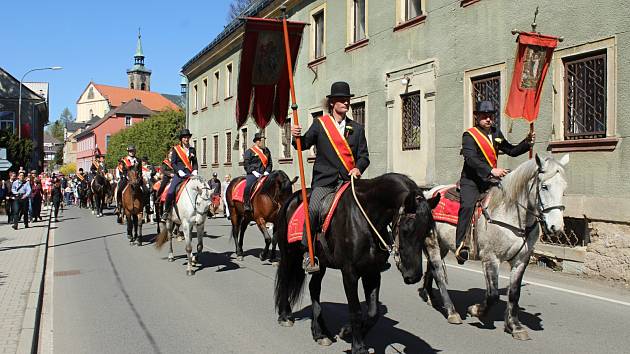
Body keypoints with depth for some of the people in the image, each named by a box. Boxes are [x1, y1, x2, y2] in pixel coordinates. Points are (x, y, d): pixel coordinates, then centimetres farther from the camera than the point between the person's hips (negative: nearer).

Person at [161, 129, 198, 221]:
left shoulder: (192, 149, 15)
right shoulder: (176, 149, 4)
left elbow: (195, 163, 19)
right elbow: (173, 163, -2)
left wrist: (194, 171, 0)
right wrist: (179, 171, -15)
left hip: (189, 174, 3)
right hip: (179, 174, -3)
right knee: (170, 192, -19)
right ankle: (166, 211, -1)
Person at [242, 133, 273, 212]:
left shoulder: (267, 151, 18)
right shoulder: (249, 151, 4)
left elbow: (270, 163, 19)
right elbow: (246, 164, -3)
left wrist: (267, 171, 2)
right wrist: (253, 172, -13)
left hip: (264, 174, 5)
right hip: (252, 174, -4)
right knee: (248, 186, -30)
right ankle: (247, 204, -22)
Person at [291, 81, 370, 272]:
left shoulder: (357, 128, 17)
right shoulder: (319, 124, 11)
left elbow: (363, 155, 13)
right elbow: (303, 145, 6)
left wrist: (358, 168, -8)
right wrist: (297, 136, -16)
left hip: (348, 180, 3)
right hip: (324, 181, -3)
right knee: (313, 209, -25)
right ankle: (308, 253, -15)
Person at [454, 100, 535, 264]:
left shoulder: (496, 133, 15)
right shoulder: (469, 135, -7)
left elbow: (512, 151, 24)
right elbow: (471, 159, -21)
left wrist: (527, 142, 6)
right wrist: (492, 170, -32)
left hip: (490, 181, 7)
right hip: (471, 181, -7)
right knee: (467, 206, -27)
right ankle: (460, 245, -29)